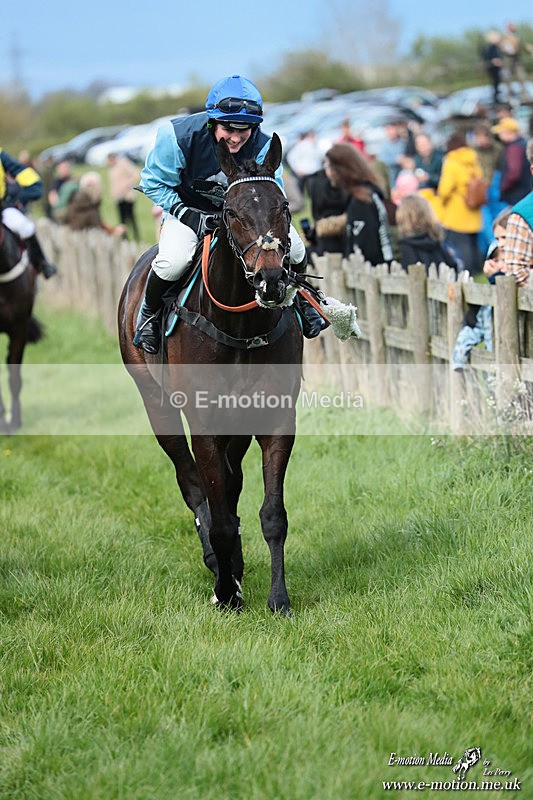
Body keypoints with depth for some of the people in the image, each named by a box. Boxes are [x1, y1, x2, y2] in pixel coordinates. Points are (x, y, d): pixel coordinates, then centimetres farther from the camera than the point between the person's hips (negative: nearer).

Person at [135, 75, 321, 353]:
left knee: (293, 248, -15)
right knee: (173, 261, -33)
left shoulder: (263, 147, -21)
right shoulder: (179, 136, -28)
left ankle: (299, 300, 20)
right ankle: (150, 311, 1)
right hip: (188, 210, -3)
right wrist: (188, 215, -25)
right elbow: (153, 183, -15)